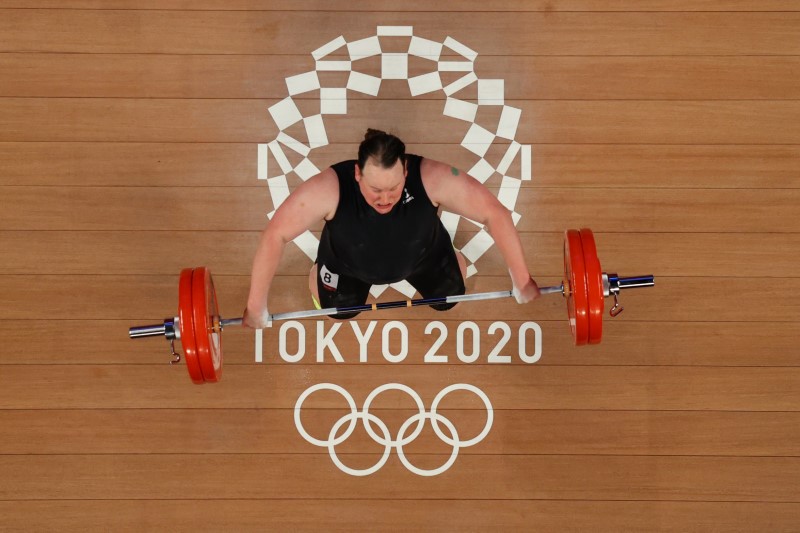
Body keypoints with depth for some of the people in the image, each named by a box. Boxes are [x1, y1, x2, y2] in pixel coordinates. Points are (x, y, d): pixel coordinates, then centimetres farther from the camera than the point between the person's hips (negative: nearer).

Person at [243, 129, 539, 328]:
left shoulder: (432, 179, -43)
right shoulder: (329, 189, -44)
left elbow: (495, 214, -33)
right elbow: (275, 235, -36)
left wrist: (522, 282, -27)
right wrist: (257, 306, -30)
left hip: (422, 254, 1)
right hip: (349, 264, -1)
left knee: (448, 300, 18)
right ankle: (318, 274, 45)